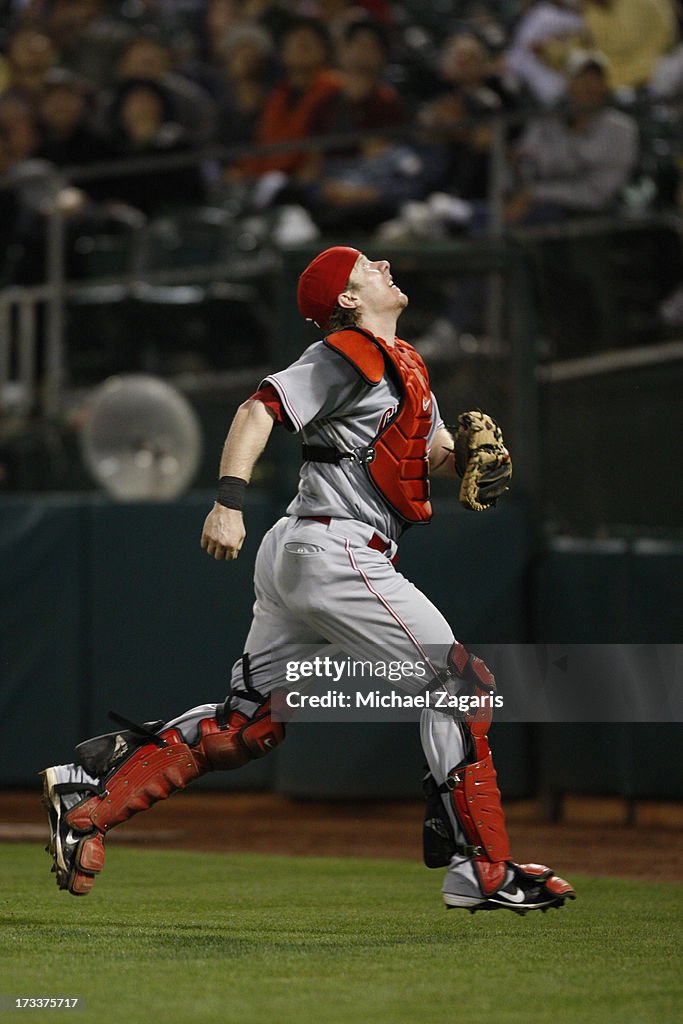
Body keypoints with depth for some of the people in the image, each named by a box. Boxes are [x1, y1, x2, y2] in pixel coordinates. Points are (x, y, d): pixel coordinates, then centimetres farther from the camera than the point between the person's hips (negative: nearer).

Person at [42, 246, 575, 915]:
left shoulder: (404, 364, 21)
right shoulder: (348, 356, -9)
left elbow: (437, 452, 23)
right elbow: (261, 408, -19)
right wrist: (230, 500, -31)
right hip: (336, 553, -10)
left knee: (248, 722, 8)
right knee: (461, 684, -7)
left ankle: (90, 790, 6)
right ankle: (480, 872, -7)